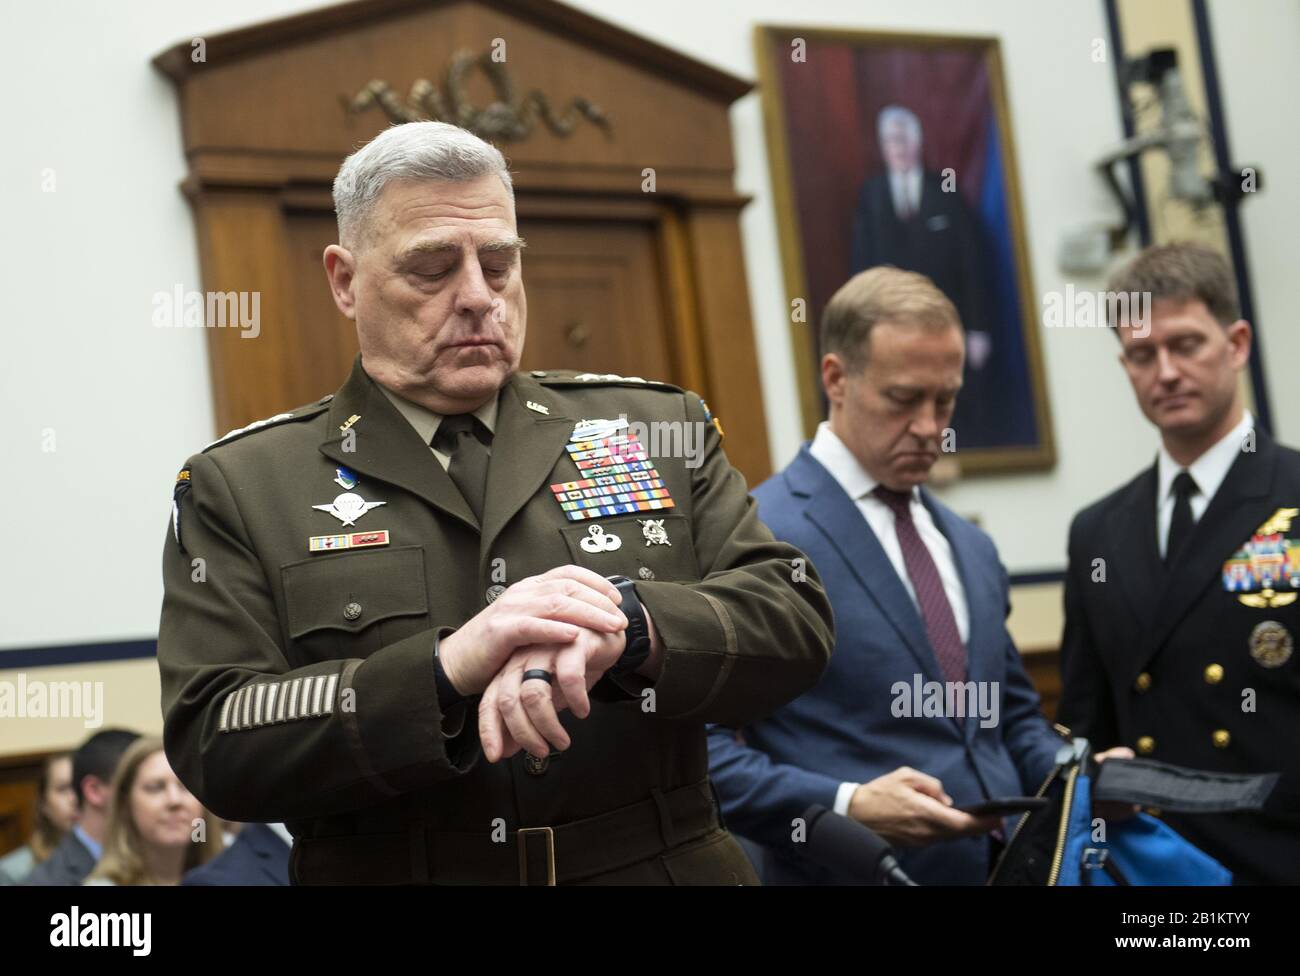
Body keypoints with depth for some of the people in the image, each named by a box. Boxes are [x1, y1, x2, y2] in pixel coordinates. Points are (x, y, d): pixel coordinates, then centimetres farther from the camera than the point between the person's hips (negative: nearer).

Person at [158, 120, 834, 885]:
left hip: (665, 864, 2)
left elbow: (795, 620, -3)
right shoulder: (239, 490, 0)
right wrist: (445, 670, -23)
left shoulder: (659, 427, 4)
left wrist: (622, 628, -21)